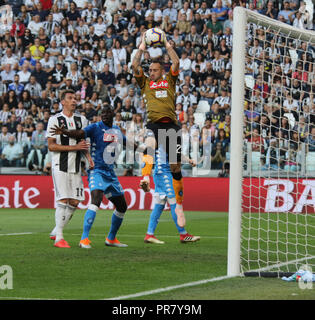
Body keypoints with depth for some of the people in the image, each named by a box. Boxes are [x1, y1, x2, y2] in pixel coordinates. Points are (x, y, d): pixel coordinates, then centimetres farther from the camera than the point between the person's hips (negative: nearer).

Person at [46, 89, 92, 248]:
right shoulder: (55, 120, -5)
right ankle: (59, 238, -9)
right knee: (63, 200, -12)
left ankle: (56, 231, 18)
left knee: (75, 202, 3)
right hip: (60, 166, -6)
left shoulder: (81, 120, 13)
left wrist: (88, 156, 5)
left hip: (75, 167, 6)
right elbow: (51, 146, -10)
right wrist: (75, 147, -16)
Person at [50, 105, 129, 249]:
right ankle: (84, 239, -32)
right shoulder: (95, 127, -9)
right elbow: (79, 134, -27)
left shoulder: (117, 130, 12)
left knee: (122, 206, 12)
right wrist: (64, 132, -46)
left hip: (110, 172, 7)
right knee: (96, 200, -28)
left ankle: (111, 239, 29)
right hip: (96, 171, -7)